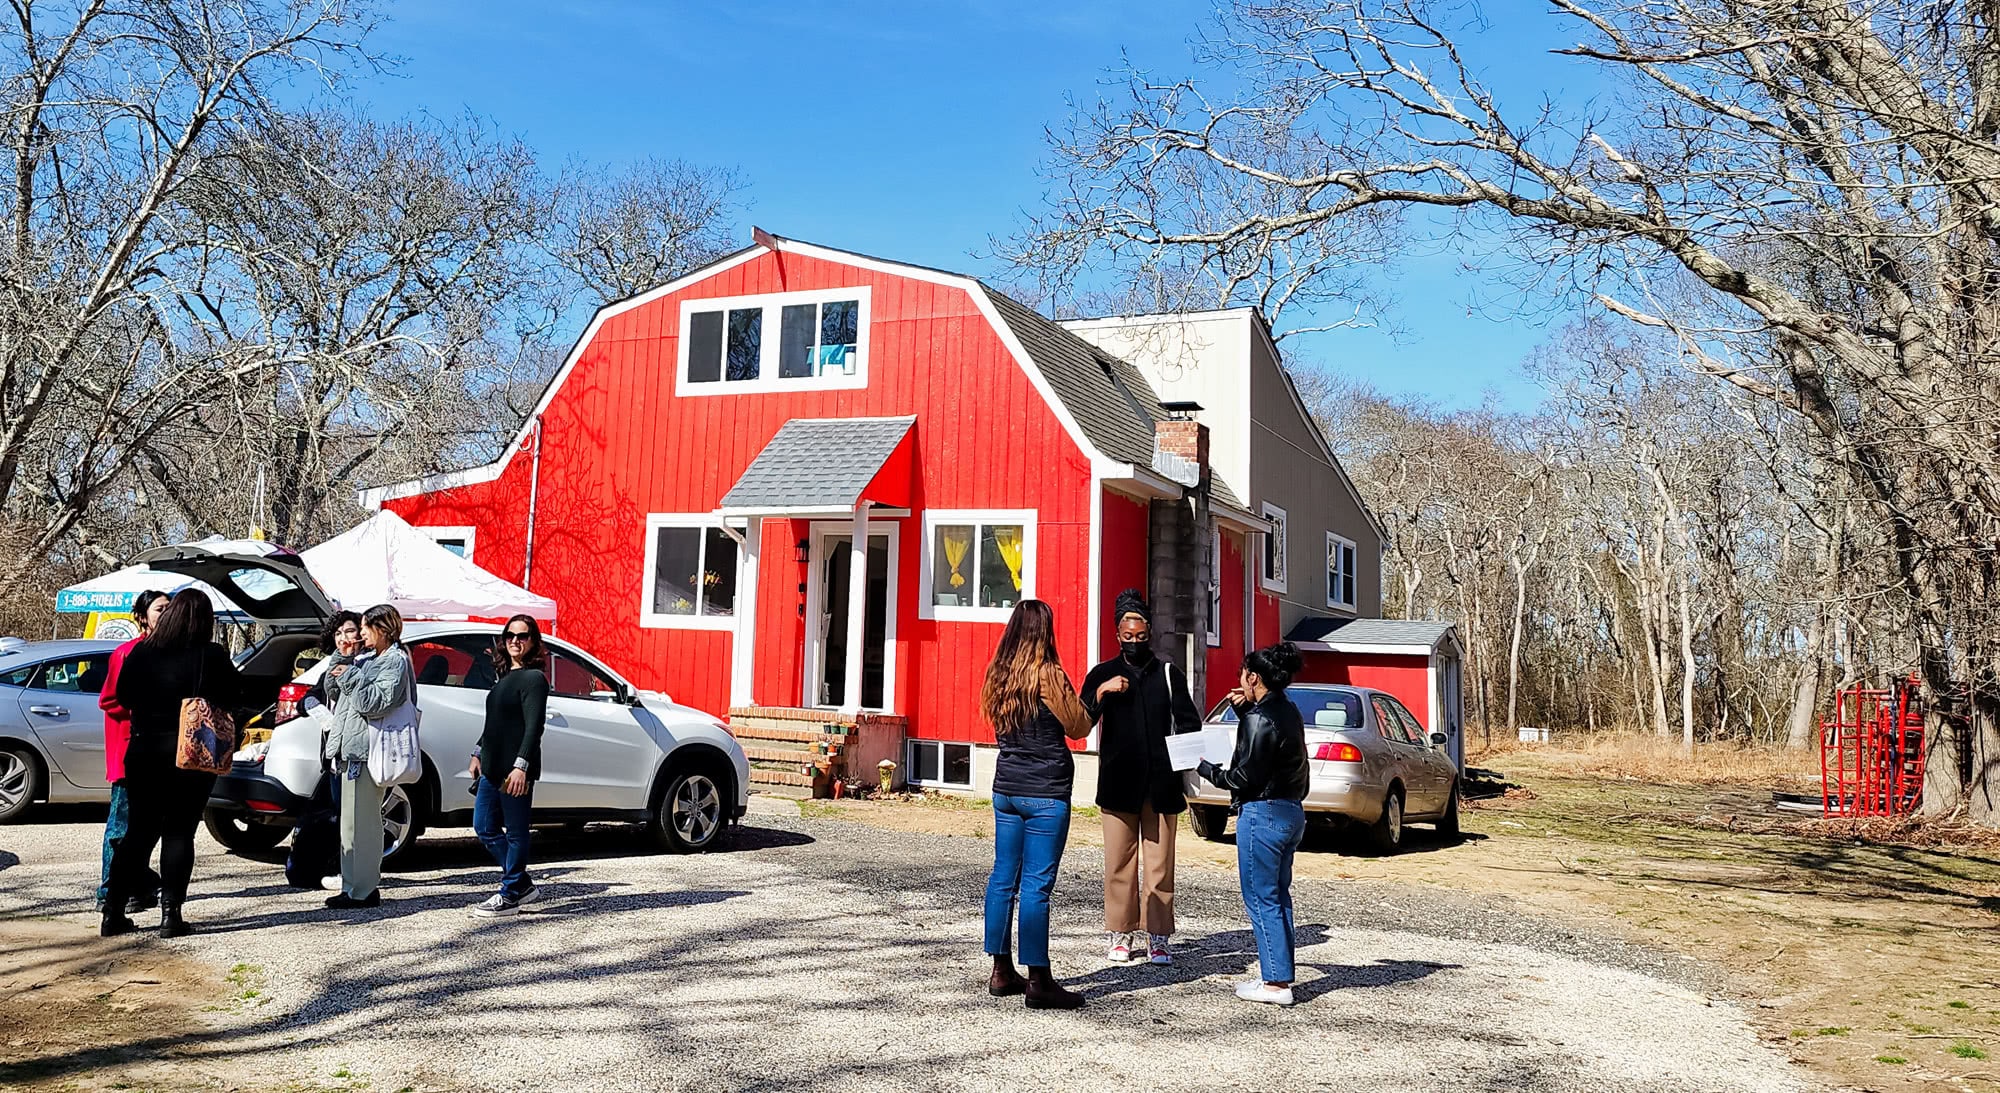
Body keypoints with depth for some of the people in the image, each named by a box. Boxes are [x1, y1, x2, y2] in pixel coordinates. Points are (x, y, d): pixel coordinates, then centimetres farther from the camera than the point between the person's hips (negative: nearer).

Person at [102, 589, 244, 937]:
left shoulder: (140, 653, 0)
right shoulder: (211, 656, -11)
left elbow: (125, 697, 10)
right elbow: (234, 698, -2)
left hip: (143, 751, 3)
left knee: (140, 830, 13)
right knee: (179, 833, 3)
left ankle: (113, 913, 14)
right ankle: (170, 914, 1)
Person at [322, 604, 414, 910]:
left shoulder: (395, 661, -8)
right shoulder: (364, 660, 20)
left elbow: (377, 702, -20)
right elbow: (334, 693, 25)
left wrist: (350, 677, -12)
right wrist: (337, 669, 10)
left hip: (367, 750, -10)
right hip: (351, 749, 10)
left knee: (361, 822, -8)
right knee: (351, 821, 14)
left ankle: (363, 890, -5)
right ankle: (353, 887, 21)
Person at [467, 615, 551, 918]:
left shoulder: (534, 678, -10)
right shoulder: (504, 676, 16)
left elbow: (533, 727, -17)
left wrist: (520, 766, -23)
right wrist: (478, 754, 21)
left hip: (514, 770, -9)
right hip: (492, 767, 10)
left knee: (515, 832, 0)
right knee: (484, 828, 13)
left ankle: (510, 896, 9)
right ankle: (522, 885, 23)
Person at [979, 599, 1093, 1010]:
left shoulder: (997, 673, 7)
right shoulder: (1047, 673, -13)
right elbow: (1077, 727, -5)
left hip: (1006, 787, 7)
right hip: (1045, 792, -7)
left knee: (1003, 878, 12)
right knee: (1036, 884, -5)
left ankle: (1002, 972, 19)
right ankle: (1038, 982, 0)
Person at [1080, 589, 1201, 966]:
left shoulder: (1169, 673, 10)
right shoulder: (1103, 674, 7)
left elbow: (1189, 723, 10)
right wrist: (1100, 694, -19)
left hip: (1161, 784, 1)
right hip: (1118, 784, -1)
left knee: (1159, 863, 2)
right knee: (1119, 862, 2)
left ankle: (1158, 936, 8)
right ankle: (1119, 934, 12)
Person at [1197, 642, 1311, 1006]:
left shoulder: (1260, 719, -17)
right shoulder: (1288, 712, 11)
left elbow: (1245, 778, -18)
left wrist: (1207, 770, -4)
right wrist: (1244, 709, 13)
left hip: (1263, 813, -10)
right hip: (1291, 811, 10)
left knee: (1261, 899, -3)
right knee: (1278, 897, 16)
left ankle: (1276, 983, -2)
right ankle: (1281, 974, 20)